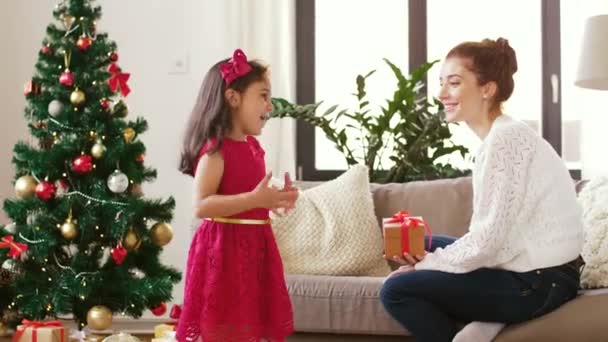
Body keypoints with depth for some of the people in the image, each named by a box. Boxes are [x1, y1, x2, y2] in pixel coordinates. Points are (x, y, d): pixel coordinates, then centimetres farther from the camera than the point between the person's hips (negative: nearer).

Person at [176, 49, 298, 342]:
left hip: (253, 247, 9)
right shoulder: (215, 149, -15)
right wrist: (255, 199, -29)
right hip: (224, 249, -9)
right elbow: (202, 206, -24)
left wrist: (276, 198, 8)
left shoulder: (252, 146, 12)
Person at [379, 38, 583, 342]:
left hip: (536, 283, -10)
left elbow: (488, 240, -20)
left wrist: (425, 265, -7)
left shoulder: (505, 138, -17)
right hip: (535, 272, 10)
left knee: (396, 290, -10)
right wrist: (429, 259, 0)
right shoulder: (502, 135, 12)